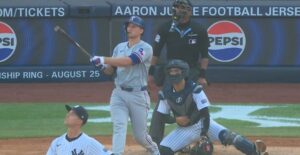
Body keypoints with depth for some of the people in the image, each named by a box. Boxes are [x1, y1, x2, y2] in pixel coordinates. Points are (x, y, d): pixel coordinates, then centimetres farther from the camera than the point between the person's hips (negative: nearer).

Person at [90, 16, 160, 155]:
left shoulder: (145, 48, -7)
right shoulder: (119, 47, 12)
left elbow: (128, 61, -23)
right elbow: (110, 71, 12)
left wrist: (104, 60, -26)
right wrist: (103, 66, -12)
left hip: (138, 95, -4)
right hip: (119, 94, 4)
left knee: (140, 135, 7)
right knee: (119, 127, -16)